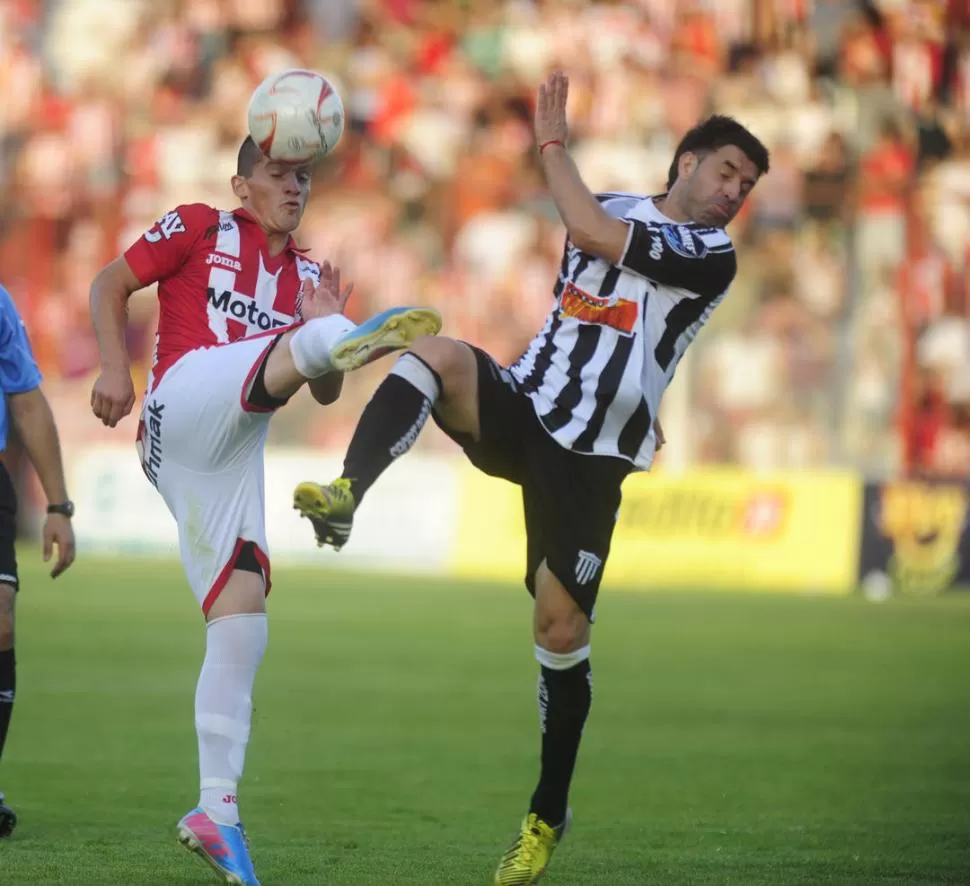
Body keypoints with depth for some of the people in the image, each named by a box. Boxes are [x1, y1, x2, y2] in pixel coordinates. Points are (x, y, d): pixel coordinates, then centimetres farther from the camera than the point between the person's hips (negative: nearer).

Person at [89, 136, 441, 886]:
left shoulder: (306, 278, 26)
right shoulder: (203, 229, 12)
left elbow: (325, 395, 21)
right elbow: (111, 284, 9)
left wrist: (324, 320, 1)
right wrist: (115, 370, -6)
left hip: (233, 456, 6)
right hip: (188, 397, -6)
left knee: (241, 623, -2)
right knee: (295, 346, -30)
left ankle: (217, 809, -2)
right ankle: (342, 340, -69)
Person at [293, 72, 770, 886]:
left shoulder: (712, 256, -5)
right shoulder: (609, 209, 13)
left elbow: (594, 233, -15)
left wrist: (553, 144, -6)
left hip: (589, 456, -4)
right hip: (523, 408, 4)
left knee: (561, 626, -6)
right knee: (435, 353, -27)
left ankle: (548, 816, 10)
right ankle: (345, 497, -45)